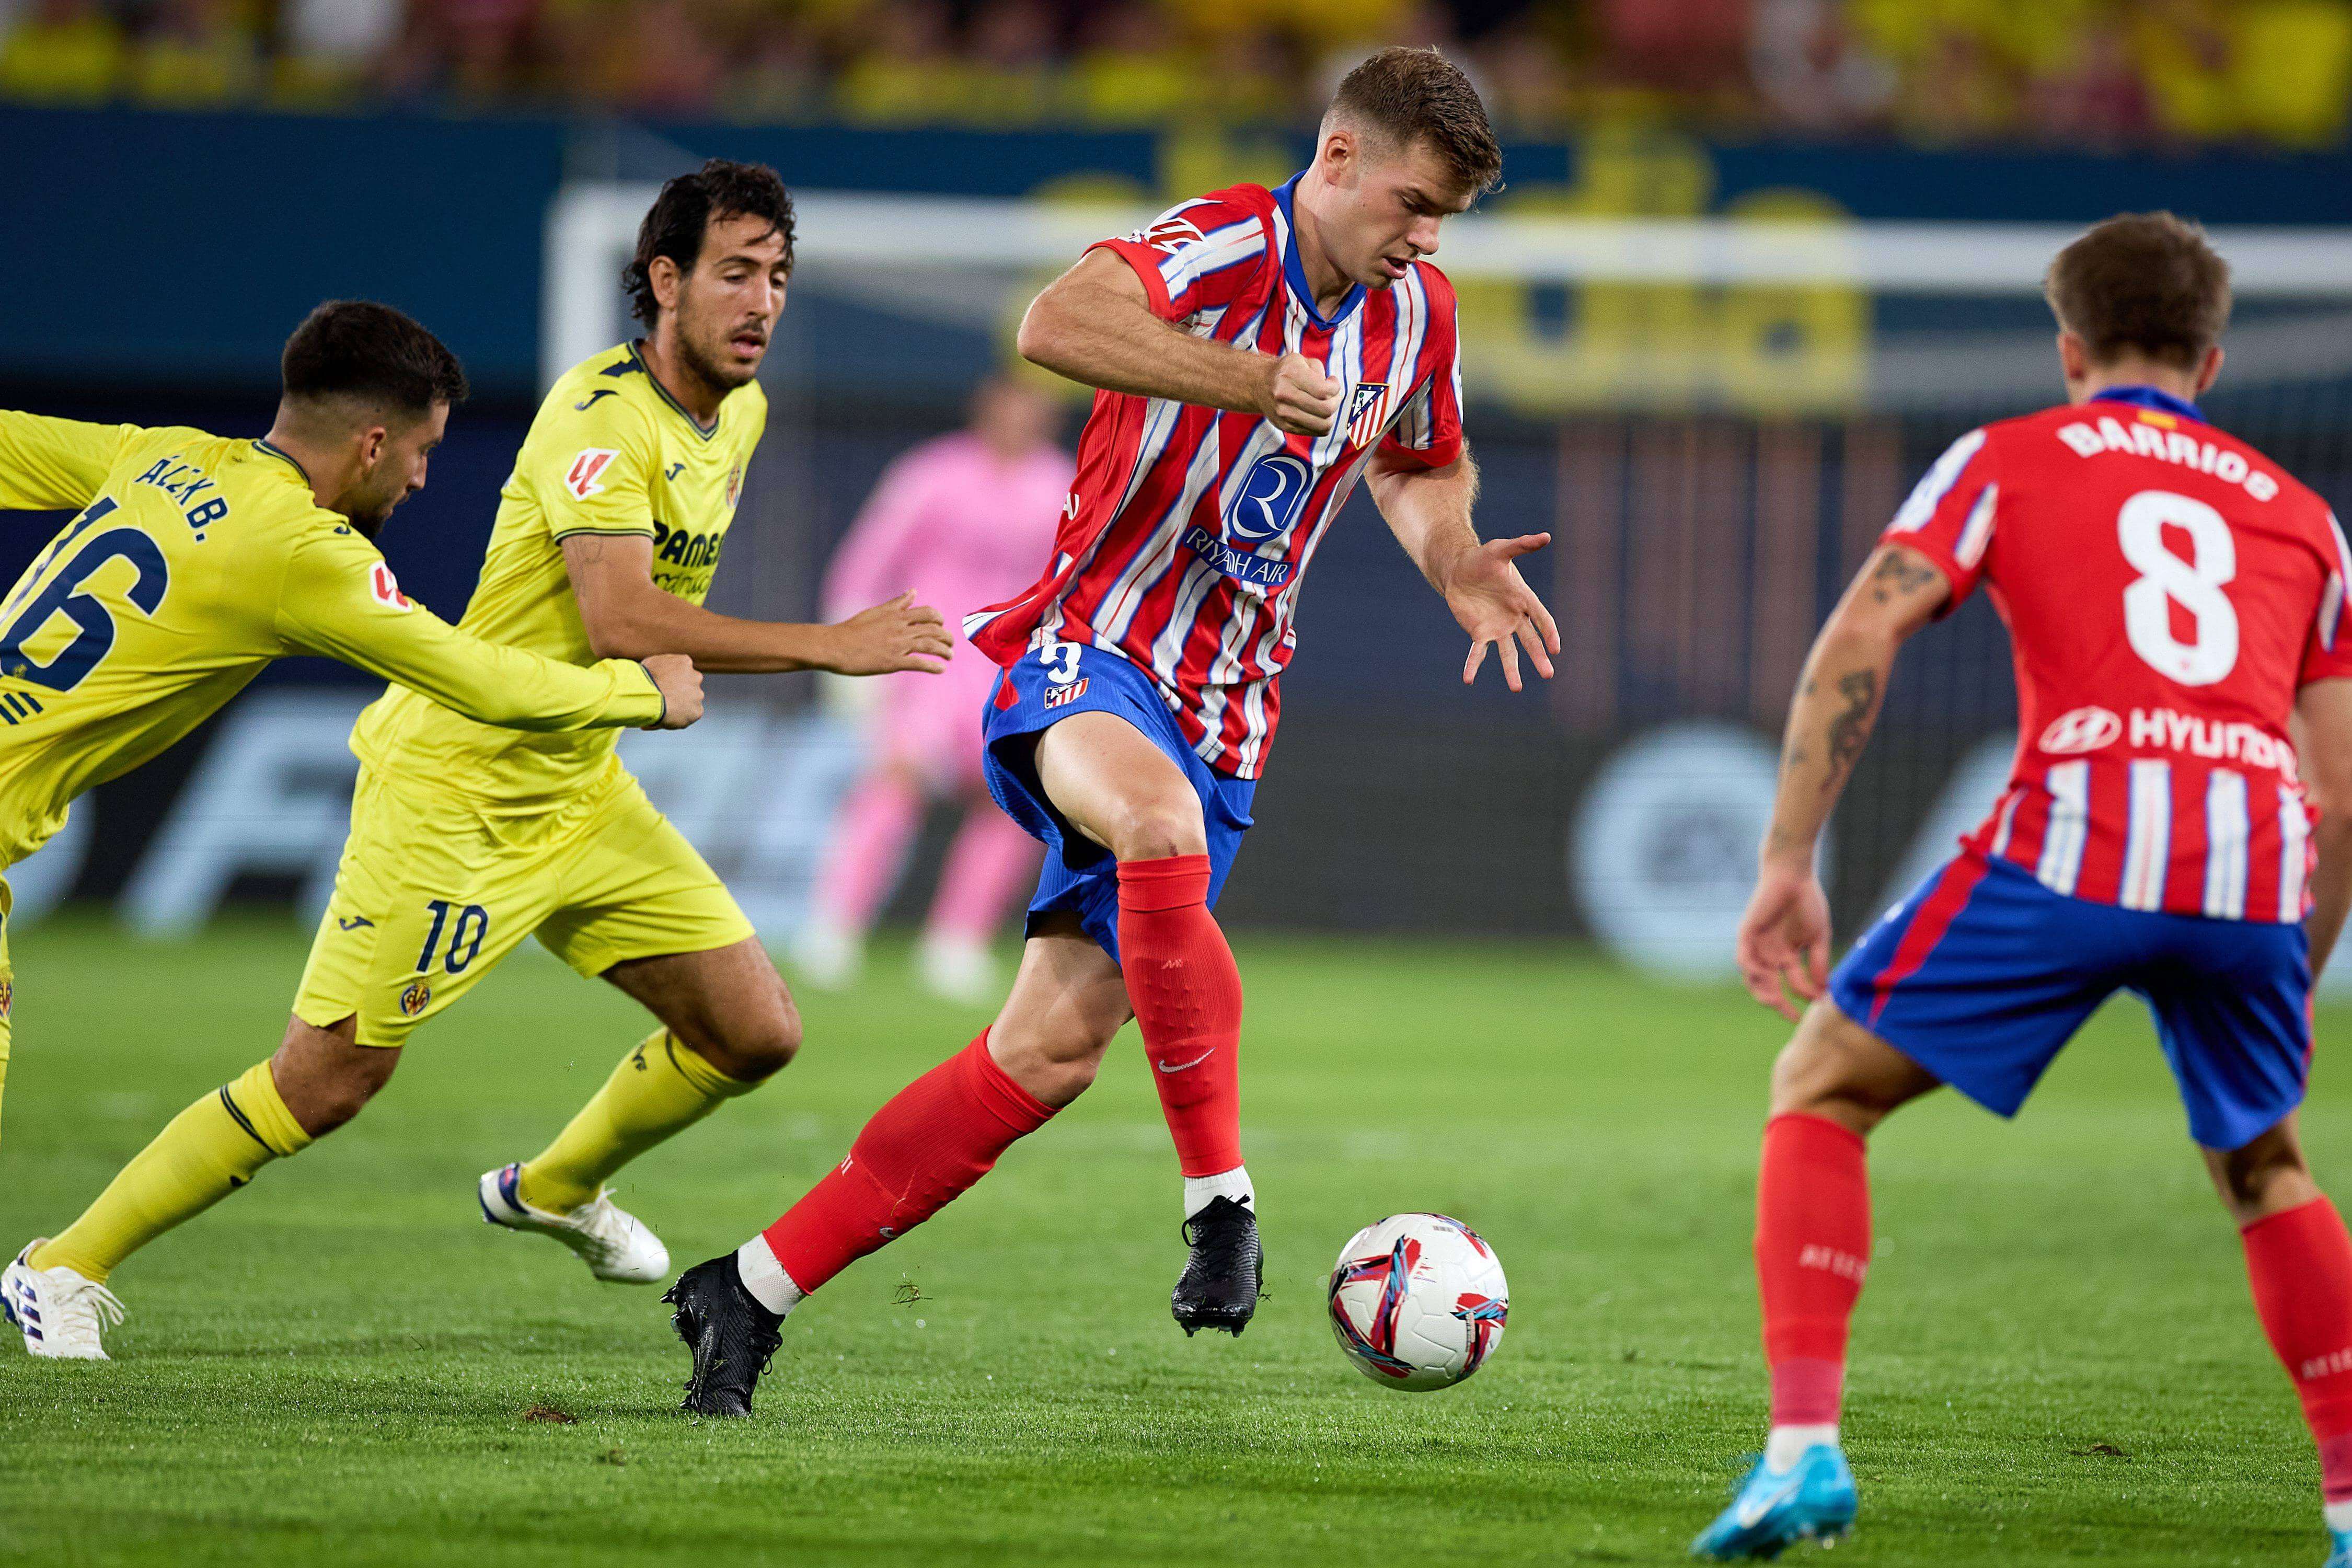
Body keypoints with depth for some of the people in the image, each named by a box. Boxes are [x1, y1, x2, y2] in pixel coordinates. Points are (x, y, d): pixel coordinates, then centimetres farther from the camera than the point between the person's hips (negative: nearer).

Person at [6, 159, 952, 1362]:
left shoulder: (739, 412, 7)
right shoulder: (601, 414, -22)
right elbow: (618, 618, -35)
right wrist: (829, 647, -35)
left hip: (583, 789, 8)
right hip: (452, 789, -8)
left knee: (755, 1033, 4)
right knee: (327, 1082, -10)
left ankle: (556, 1185, 32)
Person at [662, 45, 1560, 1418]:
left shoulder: (1416, 316, 8)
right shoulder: (1220, 252, -15)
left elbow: (1421, 469, 28)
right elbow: (1058, 325, -35)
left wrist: (1456, 565, 7)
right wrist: (1254, 379, -40)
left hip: (1221, 717, 6)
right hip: (1089, 656, -6)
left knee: (1053, 1050, -3)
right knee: (1158, 817, -42)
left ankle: (755, 1291, 6)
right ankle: (1222, 1196, -35)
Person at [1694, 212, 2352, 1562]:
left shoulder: (2007, 461, 20)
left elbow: (1861, 638, 4)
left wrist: (1790, 864, 3)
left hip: (2079, 839, -3)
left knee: (1819, 1094, 13)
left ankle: (1804, 1448, -3)